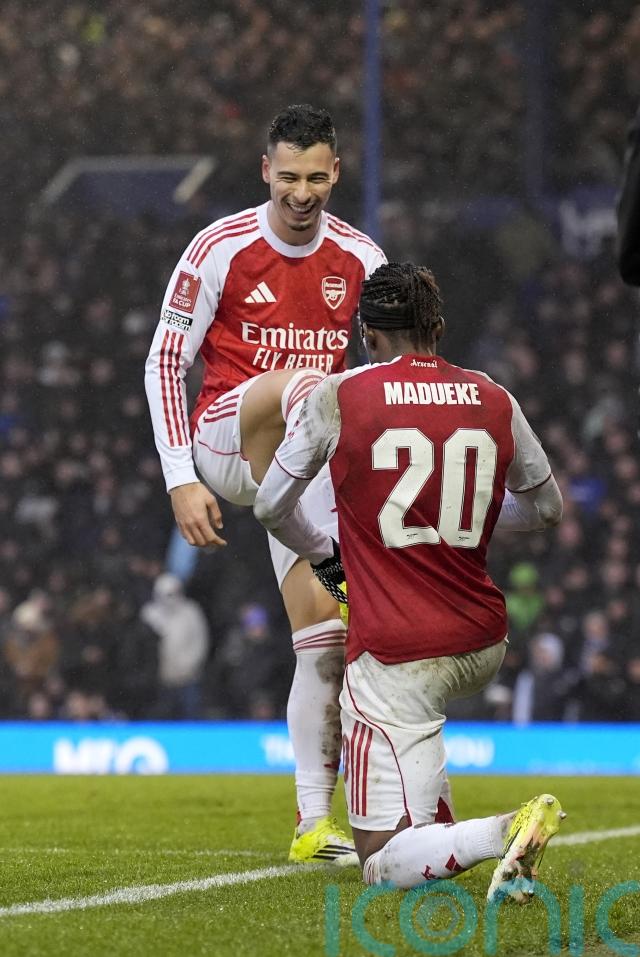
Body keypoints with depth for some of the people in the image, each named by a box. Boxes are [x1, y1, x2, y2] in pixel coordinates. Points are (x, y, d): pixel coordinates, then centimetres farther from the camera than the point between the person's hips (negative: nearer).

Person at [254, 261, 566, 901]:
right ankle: (433, 815, 31)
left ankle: (504, 832, -31)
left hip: (397, 660, -5)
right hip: (484, 648, 5)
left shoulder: (337, 397, -4)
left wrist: (322, 553, 28)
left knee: (383, 862, -4)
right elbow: (547, 508, 20)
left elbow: (270, 508, 8)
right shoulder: (495, 402, 4)